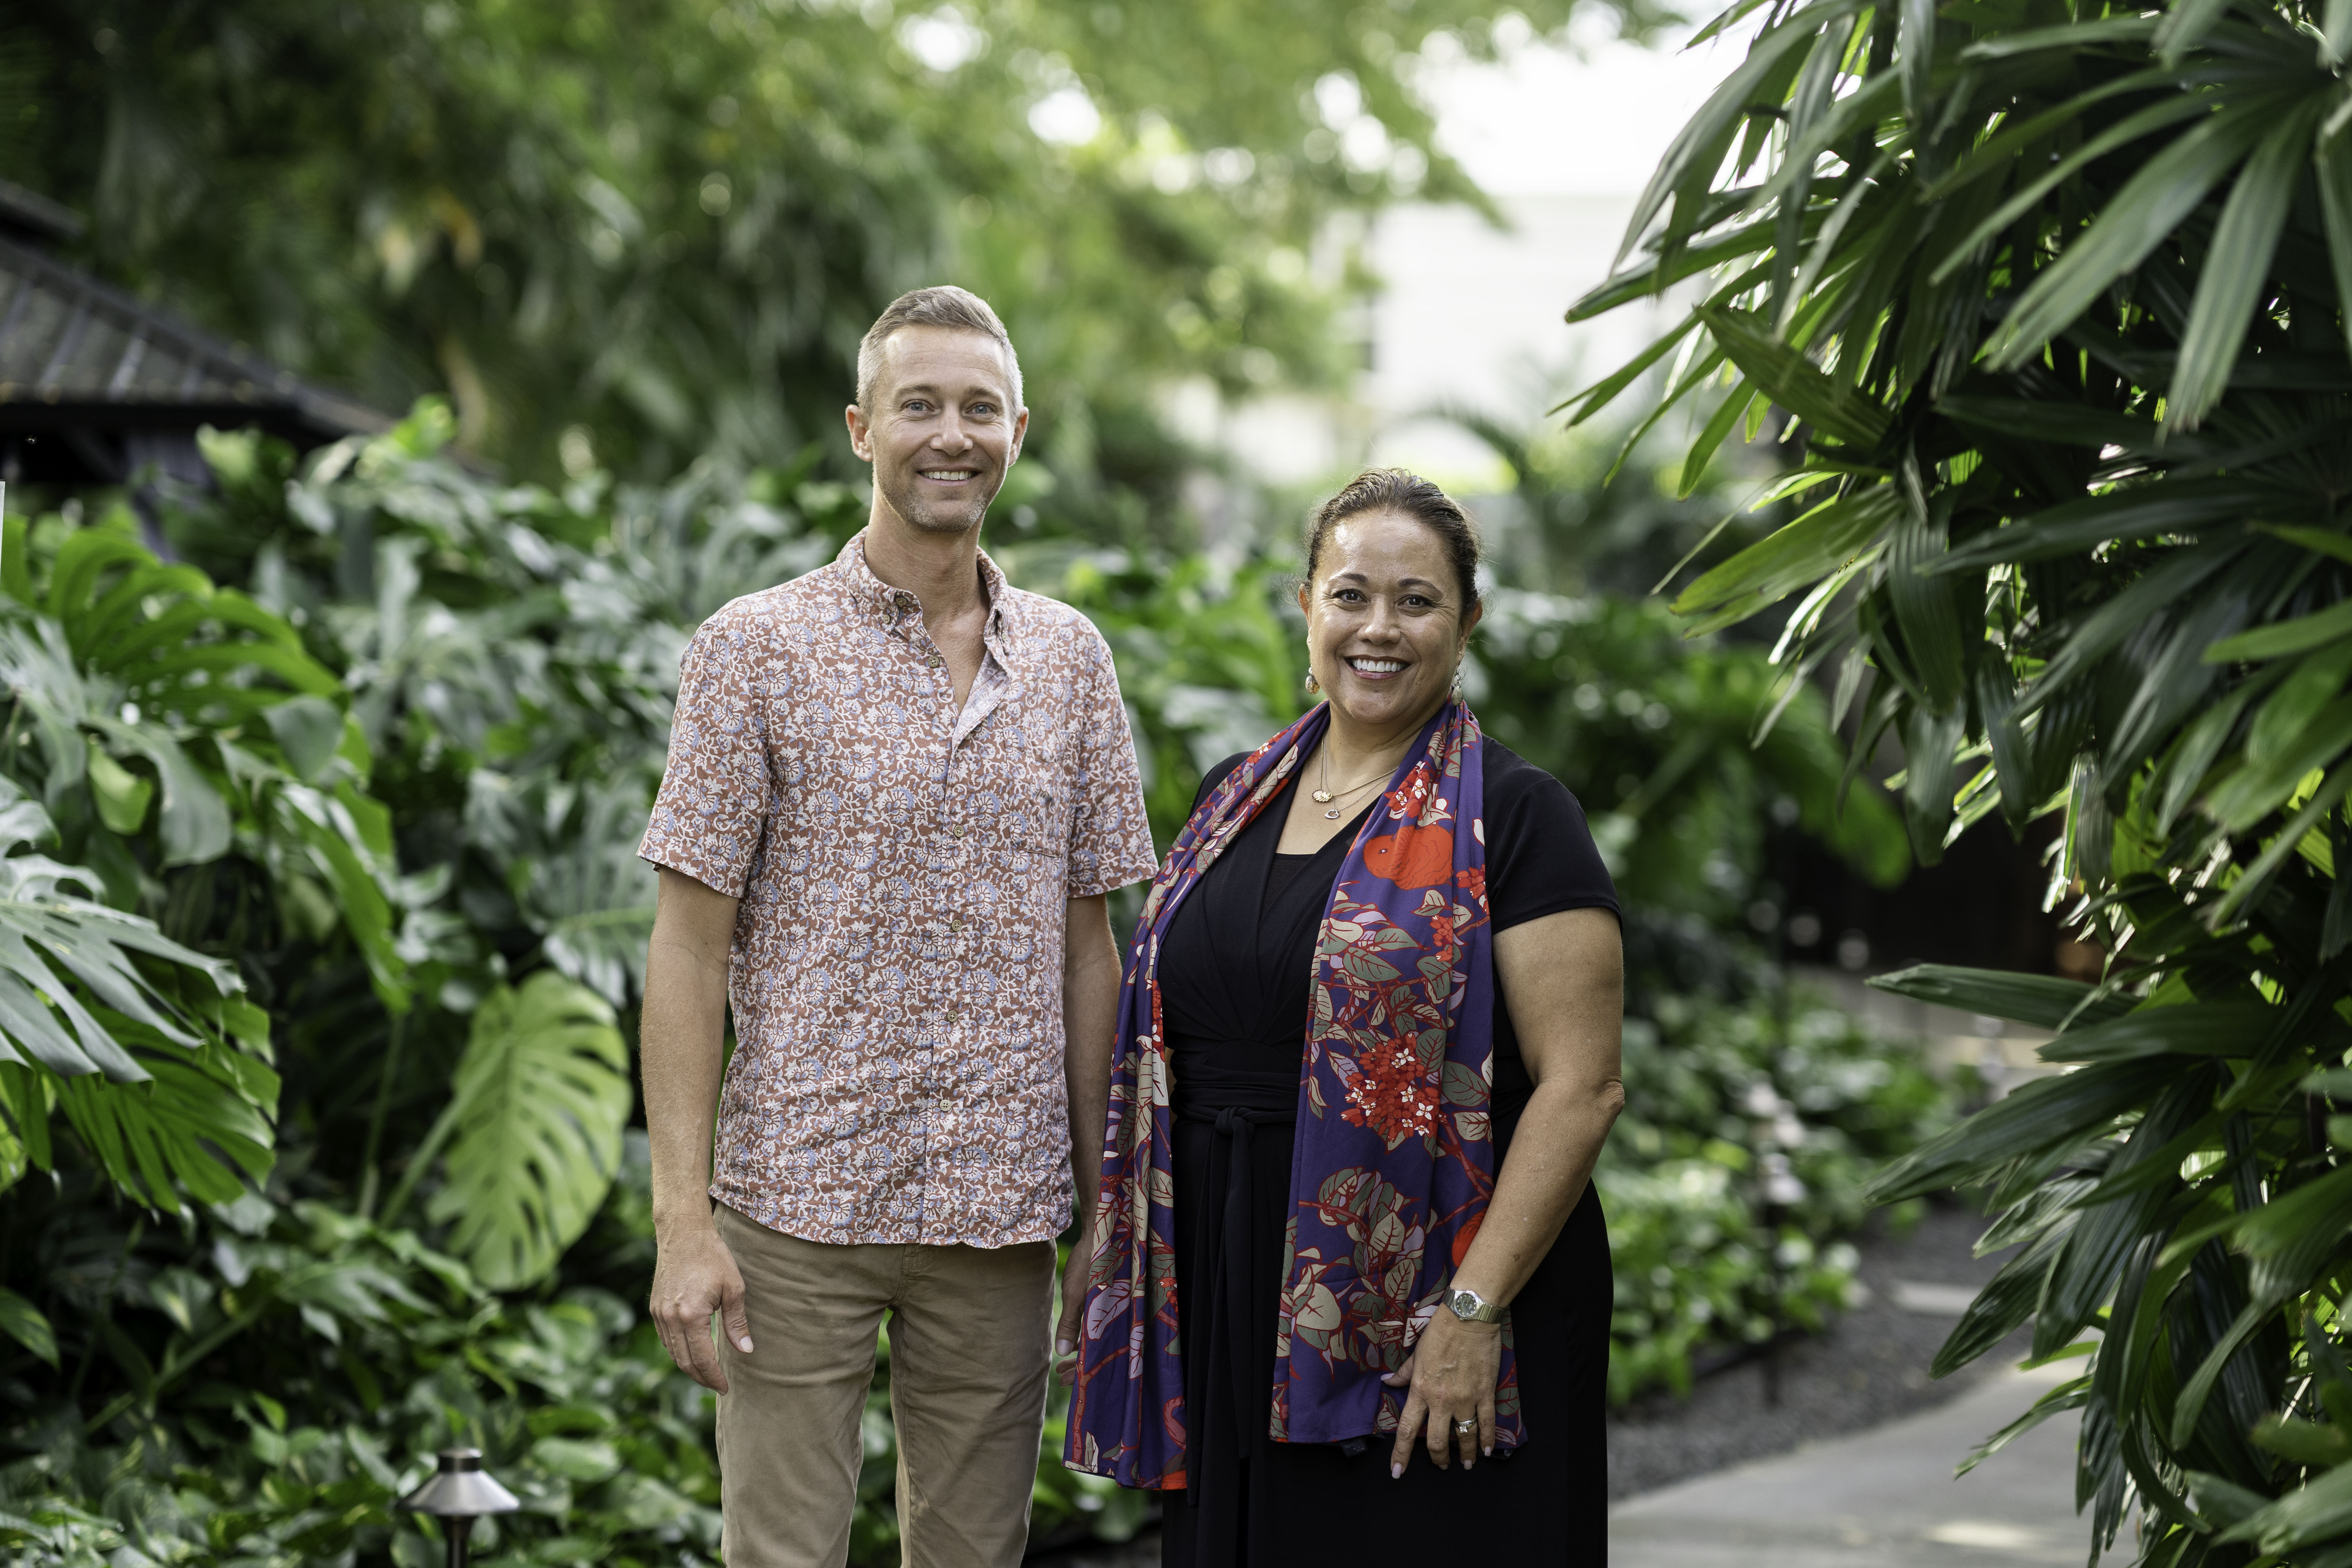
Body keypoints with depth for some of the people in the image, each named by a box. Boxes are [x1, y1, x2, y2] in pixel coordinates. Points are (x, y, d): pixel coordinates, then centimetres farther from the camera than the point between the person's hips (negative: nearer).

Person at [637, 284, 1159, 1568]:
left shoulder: (1069, 660, 9)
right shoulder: (756, 649, -2)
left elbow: (1085, 946, 12)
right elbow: (688, 947, -4)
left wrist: (1104, 1204, 8)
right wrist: (683, 1220, -11)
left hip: (1001, 1211, 3)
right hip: (798, 1202, -3)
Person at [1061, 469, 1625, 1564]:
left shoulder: (1511, 818, -6)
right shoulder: (1236, 799, 13)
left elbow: (1580, 1087, -13)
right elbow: (1171, 1049, 19)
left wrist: (1475, 1309, -19)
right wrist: (1121, 1262, 12)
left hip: (1423, 1308, -5)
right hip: (1233, 1307, 6)